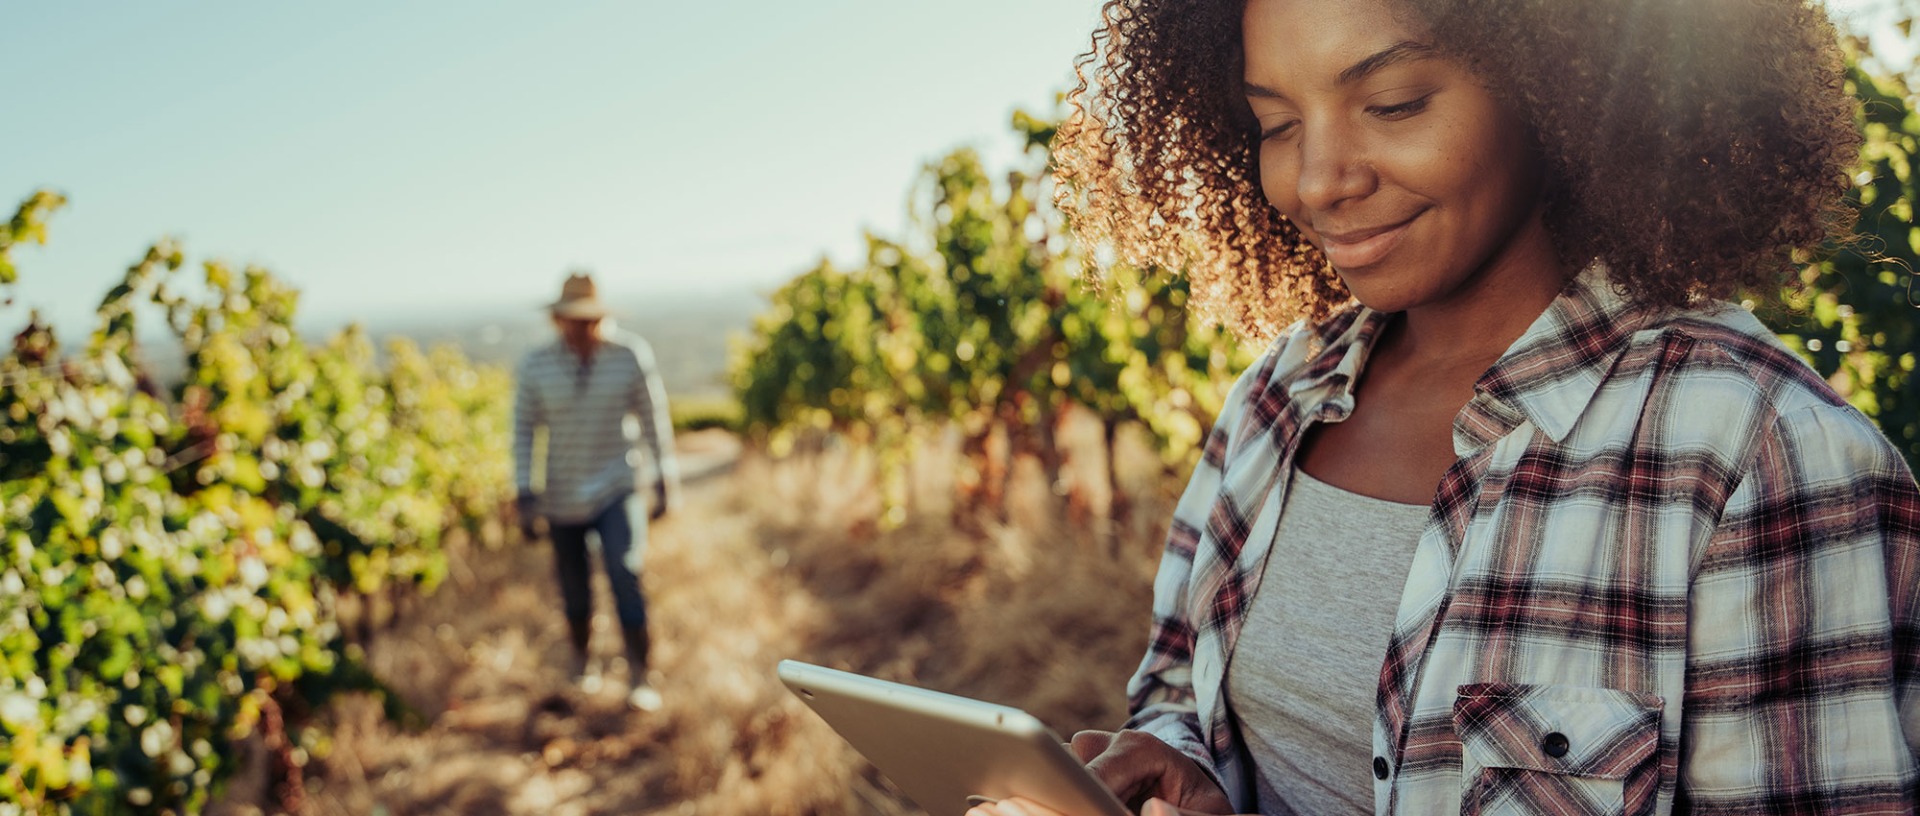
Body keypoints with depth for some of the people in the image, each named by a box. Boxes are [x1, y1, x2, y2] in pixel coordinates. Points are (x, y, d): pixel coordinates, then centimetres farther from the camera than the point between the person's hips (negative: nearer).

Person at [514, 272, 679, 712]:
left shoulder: (631, 354, -10)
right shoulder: (536, 365, -8)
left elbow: (653, 416, 0)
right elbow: (524, 429, 0)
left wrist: (663, 481, 3)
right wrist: (526, 497, -5)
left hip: (616, 489, -1)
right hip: (562, 496, 2)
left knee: (624, 575, -17)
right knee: (575, 593, 11)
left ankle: (640, 679, -7)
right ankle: (581, 662, 38)